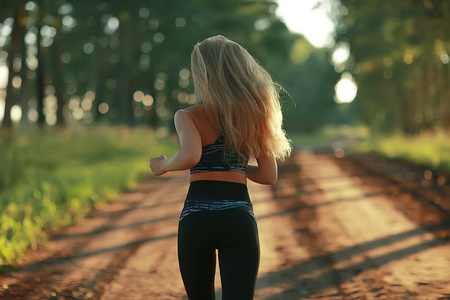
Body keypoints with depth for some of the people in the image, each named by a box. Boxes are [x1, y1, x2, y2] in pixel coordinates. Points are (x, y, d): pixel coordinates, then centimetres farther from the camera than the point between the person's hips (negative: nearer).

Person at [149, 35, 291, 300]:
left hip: (197, 219, -1)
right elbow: (269, 176, 10)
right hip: (240, 218, 1)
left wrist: (164, 166, 0)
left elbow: (190, 156, -21)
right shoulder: (253, 114, 9)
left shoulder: (188, 117, -1)